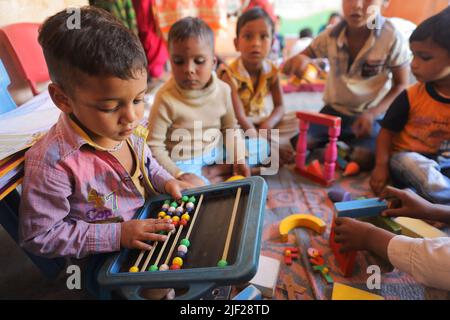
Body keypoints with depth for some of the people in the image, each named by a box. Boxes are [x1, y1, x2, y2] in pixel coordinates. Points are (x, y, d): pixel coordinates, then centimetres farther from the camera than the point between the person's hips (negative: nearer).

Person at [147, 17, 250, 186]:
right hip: (183, 161, -5)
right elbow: (154, 146, -17)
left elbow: (230, 128, 4)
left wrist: (238, 159, -7)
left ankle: (209, 172, -4)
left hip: (215, 151, 6)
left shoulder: (223, 90, -9)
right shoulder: (166, 99, -22)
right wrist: (178, 175, -24)